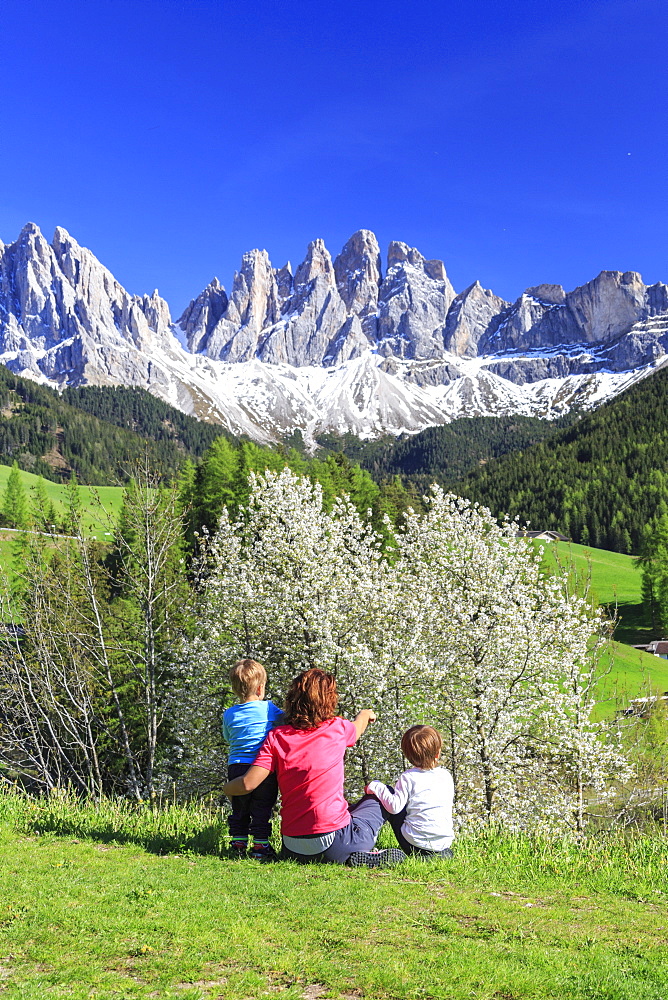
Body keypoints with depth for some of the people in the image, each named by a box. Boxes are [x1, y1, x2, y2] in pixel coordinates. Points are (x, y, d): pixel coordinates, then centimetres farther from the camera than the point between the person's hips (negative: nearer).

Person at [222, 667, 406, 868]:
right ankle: (359, 856, -1)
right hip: (334, 844, -4)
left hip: (293, 850, 5)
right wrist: (365, 714, 45)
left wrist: (225, 788, 13)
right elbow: (358, 726, 21)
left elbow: (248, 784, -11)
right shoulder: (337, 728, -4)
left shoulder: (276, 736, -3)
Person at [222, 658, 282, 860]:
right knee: (262, 809, 5)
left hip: (236, 767, 3)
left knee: (239, 809, 15)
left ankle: (238, 844, 19)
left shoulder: (229, 714, 4)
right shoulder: (269, 709, -3)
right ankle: (260, 846, 6)